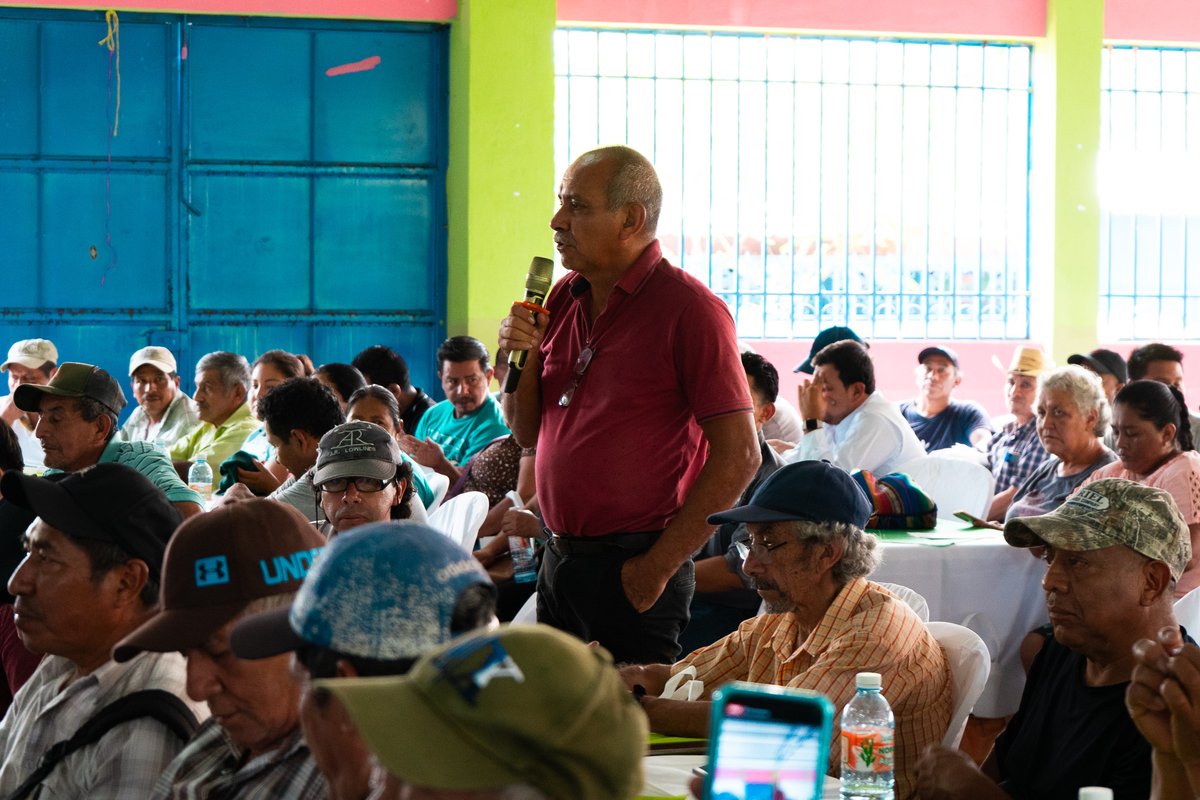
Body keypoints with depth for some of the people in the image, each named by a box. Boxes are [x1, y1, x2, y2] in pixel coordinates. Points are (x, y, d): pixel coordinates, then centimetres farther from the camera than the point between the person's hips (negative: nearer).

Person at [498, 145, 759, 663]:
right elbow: (527, 434, 16)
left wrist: (659, 565, -15)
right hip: (558, 562, 7)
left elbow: (738, 457, -15)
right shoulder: (563, 299, 10)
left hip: (630, 571, -7)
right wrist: (520, 357, -3)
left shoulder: (689, 309, -11)